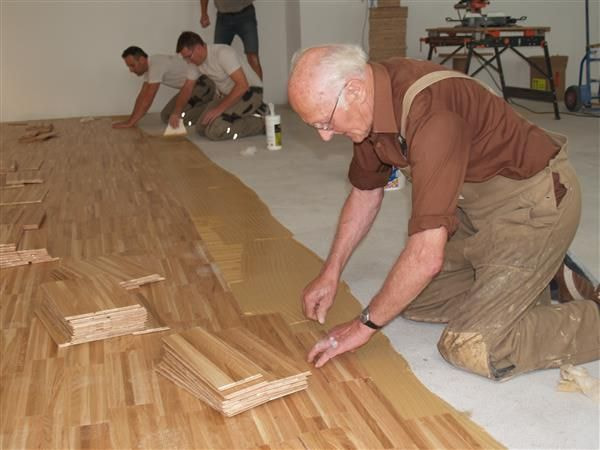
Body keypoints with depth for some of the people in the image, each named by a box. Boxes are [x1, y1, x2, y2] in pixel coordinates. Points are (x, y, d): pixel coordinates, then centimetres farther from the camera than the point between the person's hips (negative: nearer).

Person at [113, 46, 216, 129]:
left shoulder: (156, 65, -24)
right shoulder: (150, 66, 6)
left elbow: (148, 98, -25)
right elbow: (142, 95, 11)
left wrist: (131, 122, -21)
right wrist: (131, 119, 5)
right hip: (191, 85, 10)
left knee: (176, 118, -22)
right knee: (166, 116, 9)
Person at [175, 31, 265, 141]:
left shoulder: (222, 53, -26)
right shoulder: (197, 62, 0)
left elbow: (242, 85, -32)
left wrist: (219, 109, -31)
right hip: (228, 94, 10)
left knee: (214, 131, -24)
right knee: (201, 127, 0)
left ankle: (260, 124, -8)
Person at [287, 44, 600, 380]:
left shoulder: (429, 113, -34)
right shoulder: (371, 101, -5)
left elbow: (427, 256, -34)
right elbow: (366, 192, 12)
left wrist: (366, 324, -20)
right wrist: (331, 273, 9)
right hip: (478, 203, 9)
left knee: (472, 348, -17)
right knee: (412, 298, 10)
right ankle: (538, 277, 20)